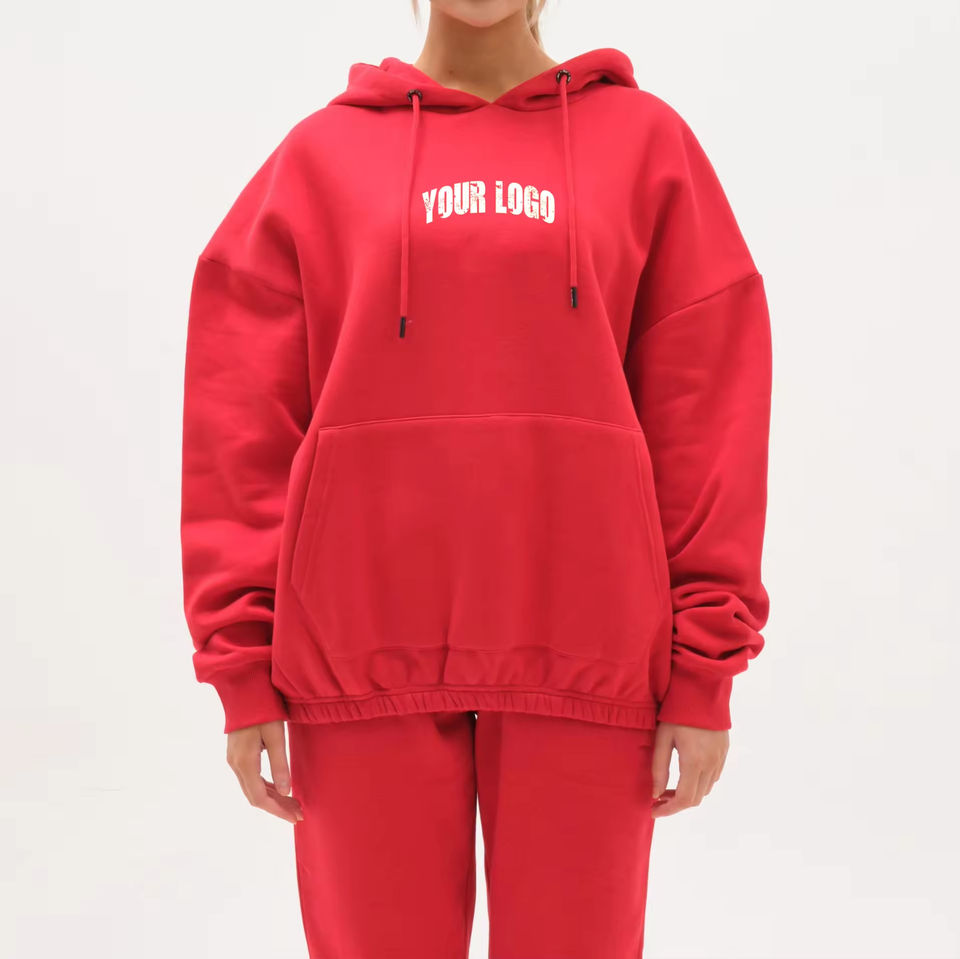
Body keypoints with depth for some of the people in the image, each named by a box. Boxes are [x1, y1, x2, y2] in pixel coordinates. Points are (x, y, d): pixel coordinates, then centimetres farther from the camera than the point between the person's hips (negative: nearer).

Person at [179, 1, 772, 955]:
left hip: (585, 653, 0)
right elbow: (241, 422, 5)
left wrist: (705, 669, -2)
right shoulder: (319, 155, 9)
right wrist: (241, 664, -1)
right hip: (361, 651, 1)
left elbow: (709, 413, 3)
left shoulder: (647, 140, 8)